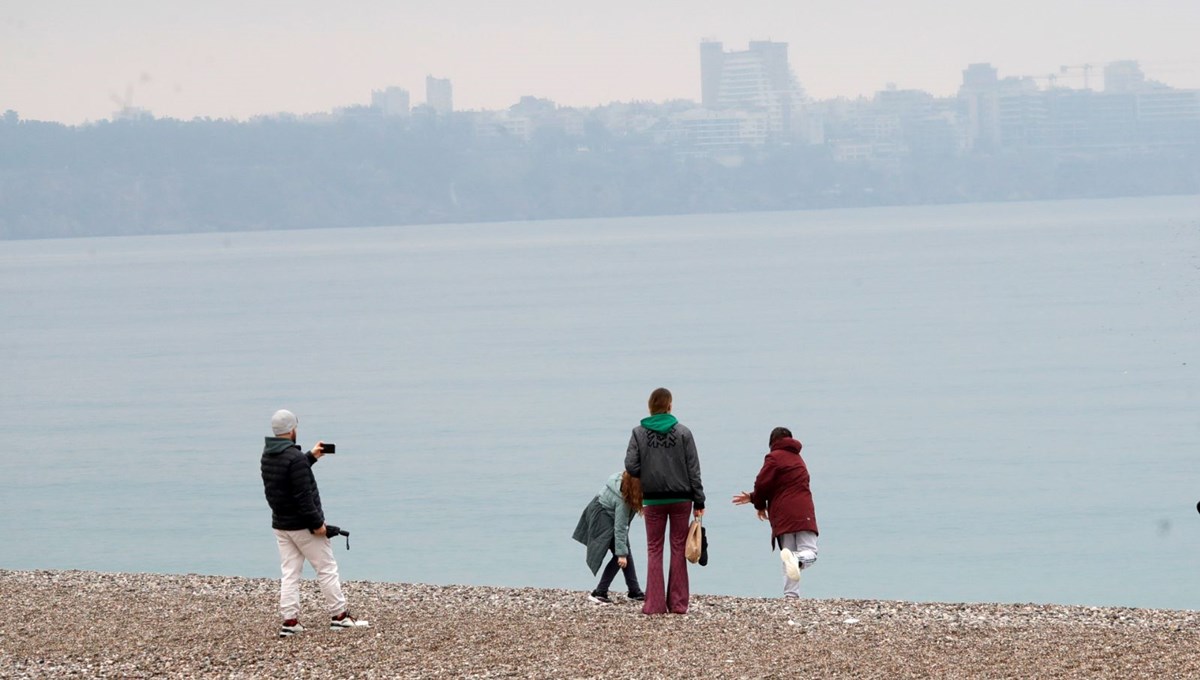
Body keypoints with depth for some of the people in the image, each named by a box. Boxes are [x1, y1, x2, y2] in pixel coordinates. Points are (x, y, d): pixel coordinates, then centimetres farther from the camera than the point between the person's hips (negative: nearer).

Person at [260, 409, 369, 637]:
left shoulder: (268, 456, 4)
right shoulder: (295, 458, -22)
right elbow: (302, 495, -24)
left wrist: (311, 457, 27)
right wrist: (317, 523, -17)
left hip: (280, 524, 8)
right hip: (302, 525, -8)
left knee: (289, 573, 9)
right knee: (327, 568, 4)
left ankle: (289, 620, 3)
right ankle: (339, 616, 9)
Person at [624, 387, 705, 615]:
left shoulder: (639, 433, -3)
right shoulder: (683, 432, -2)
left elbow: (631, 467, -7)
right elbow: (693, 469, -1)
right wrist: (699, 502, 3)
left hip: (653, 500, 0)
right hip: (681, 498, 0)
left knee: (654, 550, 7)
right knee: (678, 549, 7)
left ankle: (655, 603, 1)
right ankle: (678, 603, 6)